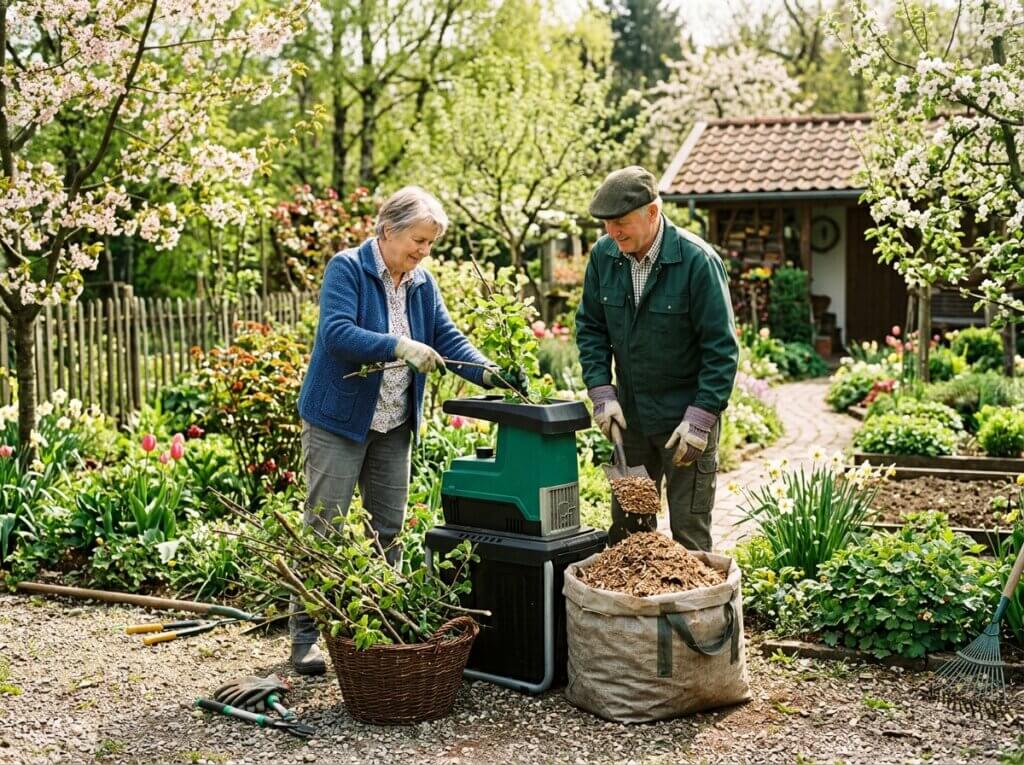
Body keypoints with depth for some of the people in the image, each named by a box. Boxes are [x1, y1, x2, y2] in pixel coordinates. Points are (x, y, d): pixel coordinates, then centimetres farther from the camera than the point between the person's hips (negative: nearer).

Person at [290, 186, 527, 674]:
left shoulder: (422, 284, 7)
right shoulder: (346, 270, -13)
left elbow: (447, 340, 3)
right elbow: (336, 332, -26)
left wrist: (489, 374, -13)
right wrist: (400, 347, -35)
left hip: (394, 427, 7)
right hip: (338, 420, -6)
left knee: (389, 532, 12)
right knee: (325, 529, -3)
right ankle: (305, 636, 5)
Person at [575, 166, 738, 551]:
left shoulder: (697, 261, -18)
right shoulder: (603, 255, -3)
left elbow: (721, 348, -16)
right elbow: (590, 327, 7)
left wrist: (700, 418, -19)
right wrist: (601, 392, -4)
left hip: (686, 416, -5)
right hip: (630, 414, 5)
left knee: (690, 532, 0)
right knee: (626, 527, 13)